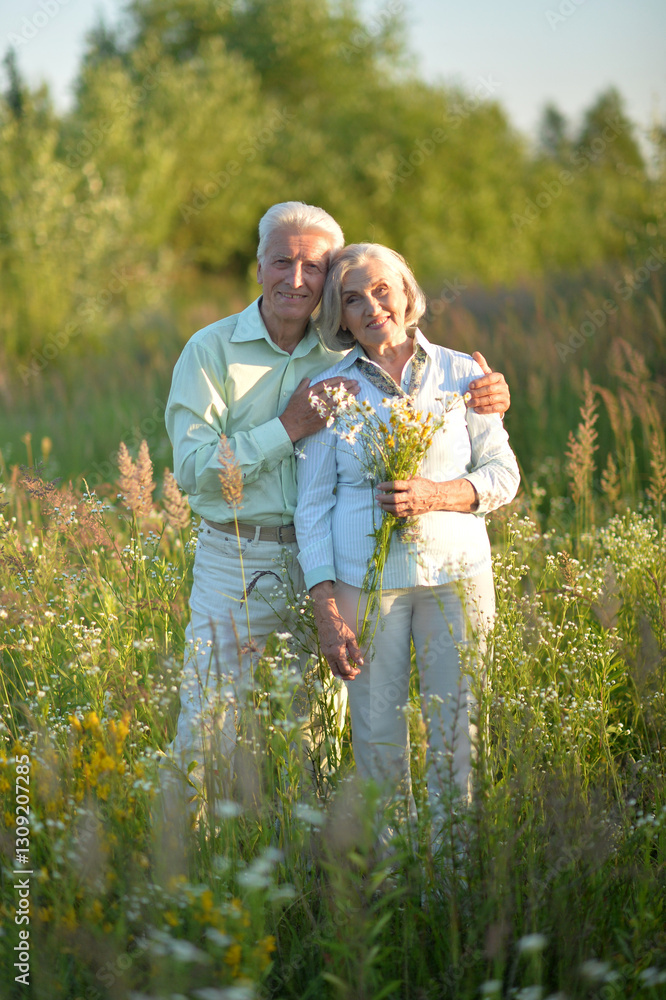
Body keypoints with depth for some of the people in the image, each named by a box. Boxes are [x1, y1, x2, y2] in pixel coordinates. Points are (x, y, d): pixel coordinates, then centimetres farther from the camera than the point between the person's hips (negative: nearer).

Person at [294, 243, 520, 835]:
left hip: (455, 572, 1)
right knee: (378, 740, 2)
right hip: (365, 580, 0)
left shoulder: (462, 375, 5)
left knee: (456, 735, 3)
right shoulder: (329, 390, 3)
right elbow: (313, 506, 2)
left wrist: (435, 494, -15)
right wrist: (326, 610, -7)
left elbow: (502, 473, 6)